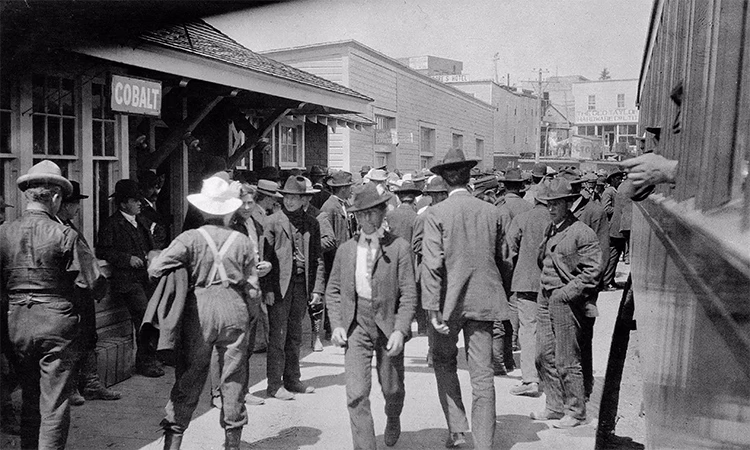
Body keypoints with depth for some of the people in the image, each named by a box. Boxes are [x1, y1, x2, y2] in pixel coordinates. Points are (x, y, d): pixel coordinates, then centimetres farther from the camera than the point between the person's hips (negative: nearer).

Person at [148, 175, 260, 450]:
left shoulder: (190, 238, -3)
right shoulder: (243, 242, 3)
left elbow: (154, 269, -11)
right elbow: (253, 289, 4)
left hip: (199, 310, -1)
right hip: (234, 310, 1)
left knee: (187, 380, 10)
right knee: (233, 379, 12)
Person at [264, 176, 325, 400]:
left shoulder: (312, 223, 10)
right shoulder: (272, 221, -1)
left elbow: (317, 258, 11)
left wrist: (317, 288, 4)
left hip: (302, 284, 4)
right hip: (280, 284, -4)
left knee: (295, 335, 13)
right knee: (277, 336, -1)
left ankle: (292, 380, 24)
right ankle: (274, 385, 8)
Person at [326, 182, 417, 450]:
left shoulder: (399, 248, -5)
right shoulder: (346, 249, 6)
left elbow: (409, 294, -7)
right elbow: (333, 290, 11)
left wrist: (400, 330, -16)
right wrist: (336, 325, -2)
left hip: (389, 325, -1)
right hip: (356, 325, 2)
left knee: (392, 389, 15)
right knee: (356, 393, -7)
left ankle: (393, 419, 49)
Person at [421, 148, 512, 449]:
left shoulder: (436, 213, -9)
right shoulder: (492, 212, 2)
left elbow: (432, 263, -15)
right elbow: (502, 259, 9)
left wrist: (433, 307, -13)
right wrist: (500, 293, 21)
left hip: (451, 300, -3)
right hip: (484, 300, 3)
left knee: (444, 361, 20)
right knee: (482, 374, 7)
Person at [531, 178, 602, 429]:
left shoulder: (582, 233, -11)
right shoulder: (549, 230, 13)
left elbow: (592, 270, -13)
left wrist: (567, 292, -16)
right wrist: (544, 288, 14)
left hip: (566, 301, -8)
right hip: (545, 299, 8)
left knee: (566, 360, 1)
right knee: (544, 356, 11)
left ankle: (576, 411, 17)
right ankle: (555, 406, 26)